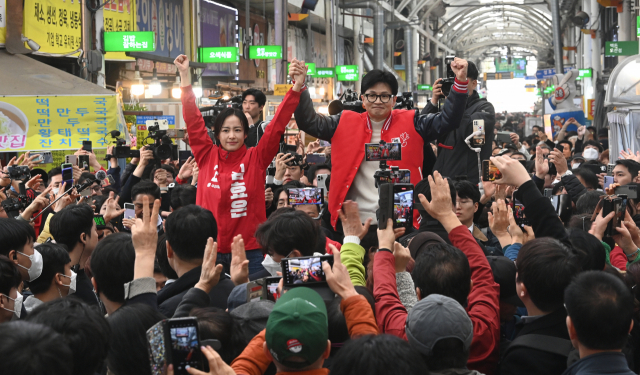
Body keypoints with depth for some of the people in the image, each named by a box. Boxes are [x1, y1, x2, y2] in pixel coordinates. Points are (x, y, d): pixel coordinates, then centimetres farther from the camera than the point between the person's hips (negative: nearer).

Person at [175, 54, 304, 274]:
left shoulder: (256, 158, 1)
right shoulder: (207, 156, 4)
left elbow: (277, 125, -5)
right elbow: (193, 120, 2)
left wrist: (297, 88, -12)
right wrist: (185, 75, 0)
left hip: (250, 249, -1)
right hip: (212, 248, 1)